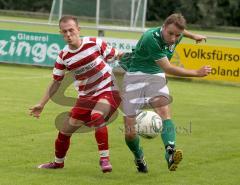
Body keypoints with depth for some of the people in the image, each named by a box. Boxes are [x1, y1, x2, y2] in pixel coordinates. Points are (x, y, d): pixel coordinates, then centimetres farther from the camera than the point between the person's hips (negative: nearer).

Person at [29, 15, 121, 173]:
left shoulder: (95, 43, -13)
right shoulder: (63, 57, -3)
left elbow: (117, 56, -2)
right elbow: (56, 83, 8)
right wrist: (41, 104, 5)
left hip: (108, 91, -5)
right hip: (86, 97, 5)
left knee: (97, 116, -36)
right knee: (65, 131, 9)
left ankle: (104, 158, -25)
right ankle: (58, 162, 37)